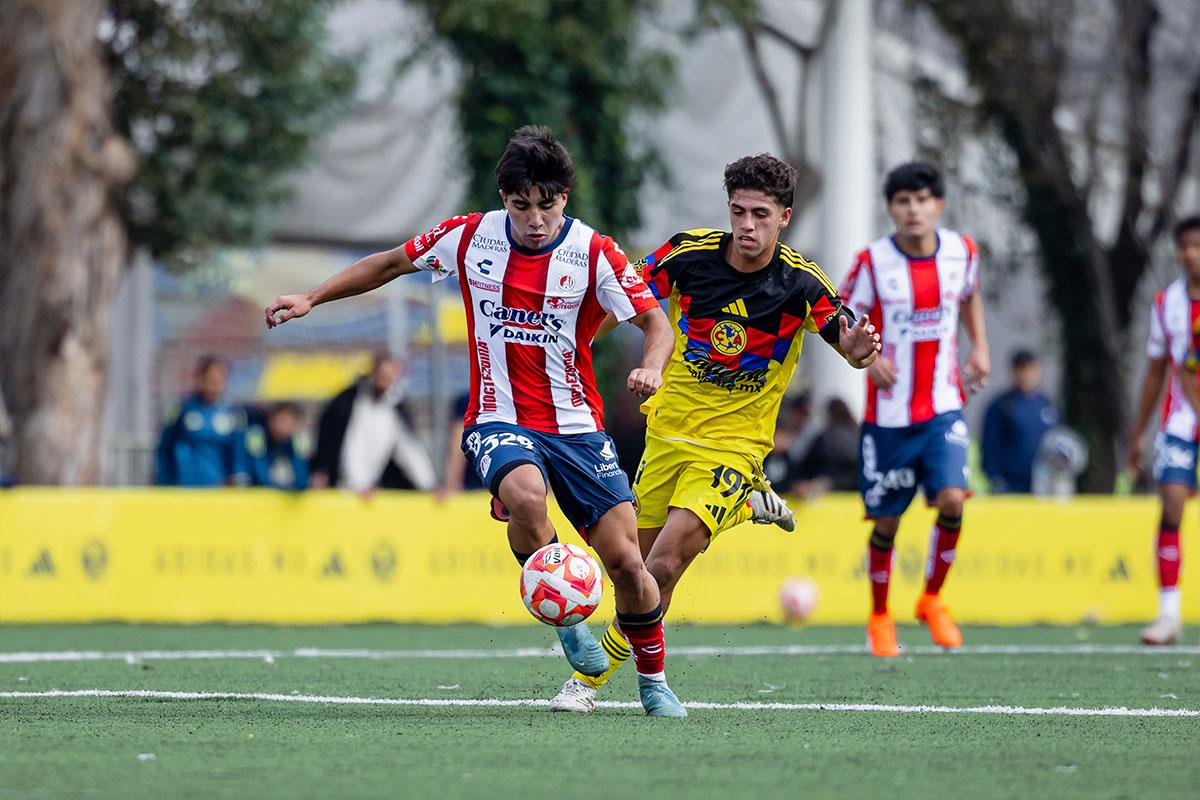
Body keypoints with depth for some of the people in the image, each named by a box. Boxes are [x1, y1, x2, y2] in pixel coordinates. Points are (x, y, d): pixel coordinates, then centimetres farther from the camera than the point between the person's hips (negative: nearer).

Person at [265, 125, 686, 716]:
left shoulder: (595, 254, -8)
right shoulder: (469, 237, -3)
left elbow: (655, 321, -5)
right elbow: (391, 263, 12)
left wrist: (652, 367, -27)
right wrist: (310, 299, 7)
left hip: (577, 426, 1)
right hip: (498, 419, -1)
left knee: (625, 561, -6)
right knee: (526, 497, -35)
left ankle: (653, 682, 19)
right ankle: (564, 619, -10)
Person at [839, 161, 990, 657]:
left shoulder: (962, 252, 0)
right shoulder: (873, 261, -10)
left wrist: (980, 347, 7)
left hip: (944, 408, 2)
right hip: (888, 413, -2)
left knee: (952, 499, -17)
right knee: (887, 520, 5)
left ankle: (932, 599, 6)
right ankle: (879, 617, 27)